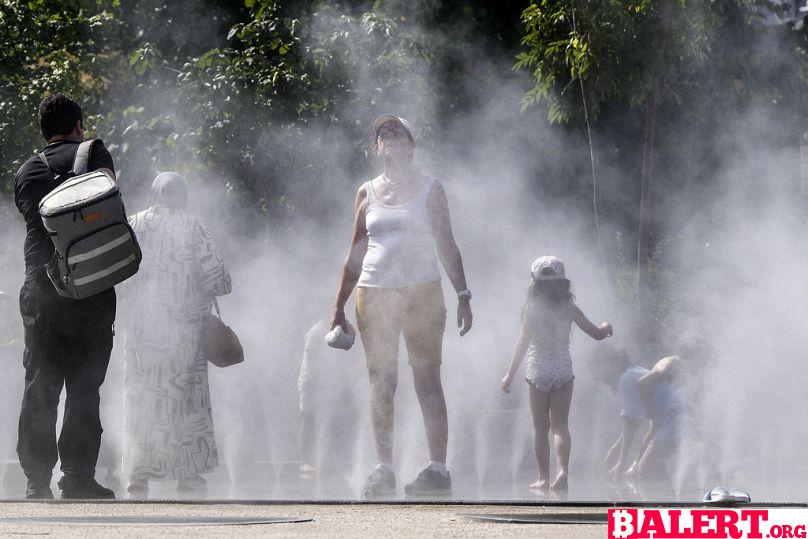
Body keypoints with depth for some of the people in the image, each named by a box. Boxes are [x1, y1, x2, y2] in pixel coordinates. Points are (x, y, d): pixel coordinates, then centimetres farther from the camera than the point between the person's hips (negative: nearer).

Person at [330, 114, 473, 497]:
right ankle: (384, 469, 1)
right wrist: (339, 307, 13)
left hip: (421, 292, -3)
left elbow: (447, 246, 7)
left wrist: (462, 295, -3)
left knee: (427, 380, -7)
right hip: (374, 293, 3)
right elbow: (356, 254, 17)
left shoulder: (430, 189, 8)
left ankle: (437, 468, -9)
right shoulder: (367, 192, 14)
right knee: (380, 384, -1)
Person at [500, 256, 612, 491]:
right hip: (563, 368, 2)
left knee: (540, 427, 6)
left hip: (537, 370, -2)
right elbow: (597, 334, 6)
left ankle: (544, 477, 7)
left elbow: (522, 342, -9)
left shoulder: (531, 309, -6)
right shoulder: (569, 309, 1)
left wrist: (510, 374, -4)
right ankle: (562, 470, -15)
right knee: (560, 425, 4)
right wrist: (606, 327, 29)